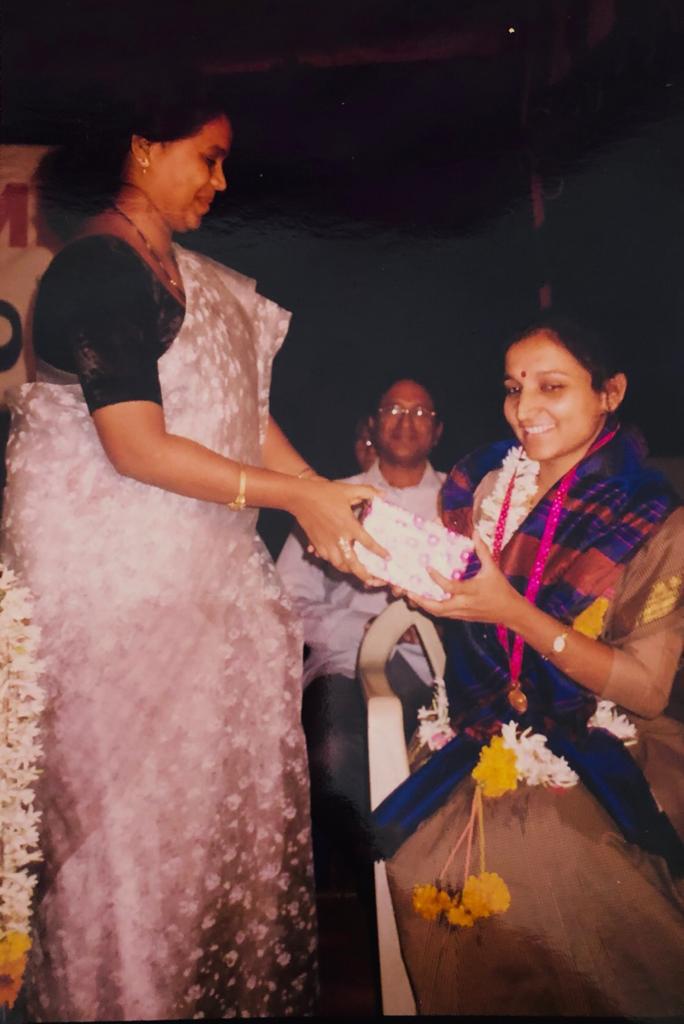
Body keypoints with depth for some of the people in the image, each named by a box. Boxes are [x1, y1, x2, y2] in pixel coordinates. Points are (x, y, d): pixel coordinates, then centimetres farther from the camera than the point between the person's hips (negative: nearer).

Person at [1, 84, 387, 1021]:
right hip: (116, 567, -8)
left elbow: (242, 406, 9)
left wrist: (324, 499, 0)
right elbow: (137, 449, -22)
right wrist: (292, 496, -18)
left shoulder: (189, 274, 11)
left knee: (222, 761, 15)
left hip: (196, 558, 9)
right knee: (137, 780, 5)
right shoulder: (100, 270, -15)